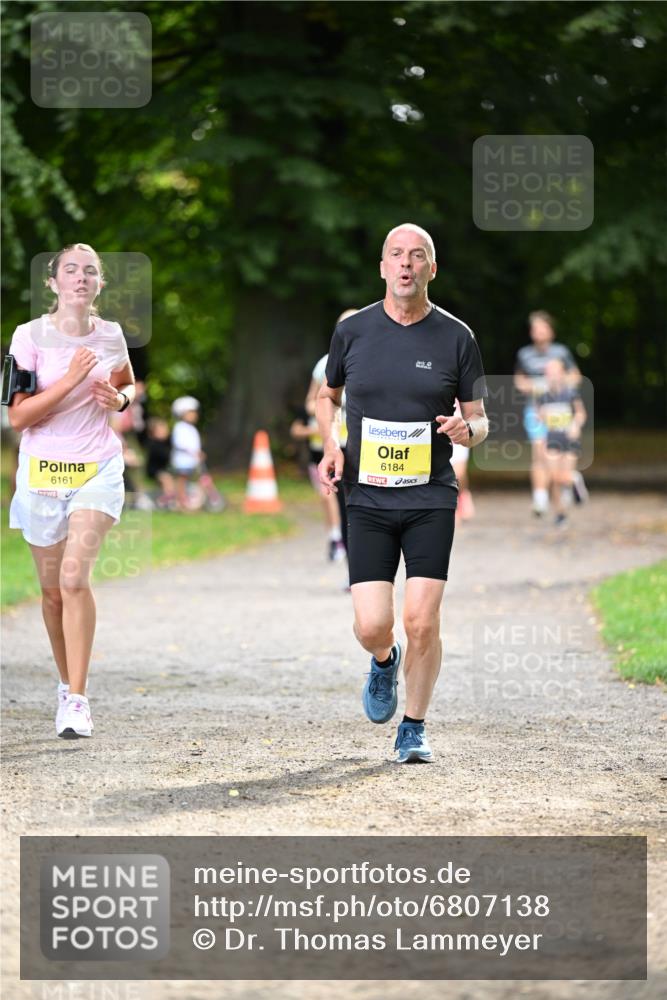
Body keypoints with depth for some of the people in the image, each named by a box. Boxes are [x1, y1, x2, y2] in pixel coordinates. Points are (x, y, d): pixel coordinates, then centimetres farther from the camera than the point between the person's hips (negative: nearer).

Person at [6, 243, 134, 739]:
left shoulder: (111, 336, 2)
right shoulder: (31, 336, -7)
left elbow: (129, 384, 23)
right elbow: (18, 415, -12)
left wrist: (121, 399, 0)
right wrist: (71, 379, -21)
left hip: (99, 468, 0)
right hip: (43, 471, 0)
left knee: (75, 576, -17)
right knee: (53, 589, 8)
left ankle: (77, 699, -15)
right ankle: (68, 683, 30)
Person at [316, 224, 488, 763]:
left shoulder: (456, 337, 1)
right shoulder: (352, 330, 3)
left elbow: (480, 419, 8)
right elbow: (328, 395, 20)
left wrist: (467, 429, -15)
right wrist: (331, 444, 2)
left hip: (431, 499, -1)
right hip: (368, 498, 1)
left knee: (422, 622, -9)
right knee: (372, 626, -8)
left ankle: (414, 728, 11)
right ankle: (384, 661, 30)